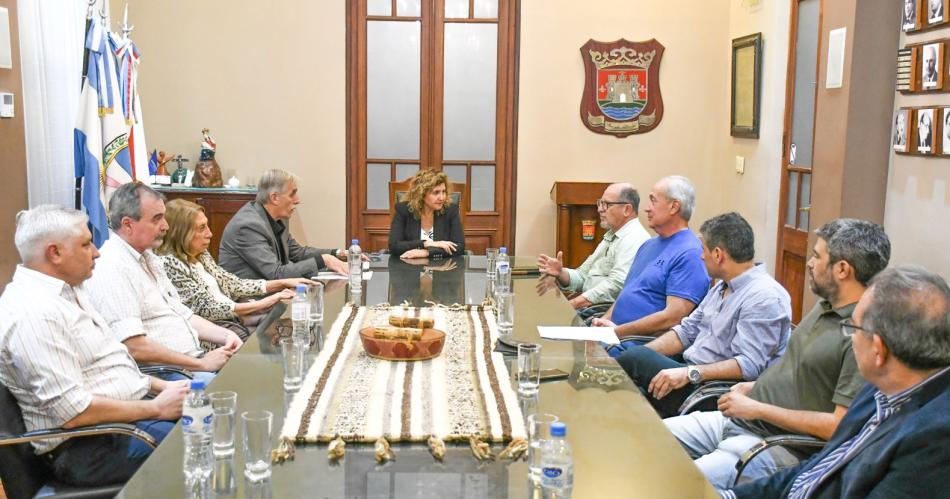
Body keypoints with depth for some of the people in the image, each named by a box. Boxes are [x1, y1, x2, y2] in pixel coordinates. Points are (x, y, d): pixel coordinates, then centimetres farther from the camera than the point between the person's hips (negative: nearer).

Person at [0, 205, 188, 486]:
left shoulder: (66, 291, 12)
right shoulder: (33, 313, -21)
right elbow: (72, 412, -25)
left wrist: (161, 388, 8)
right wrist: (156, 408, -17)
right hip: (89, 447, -10)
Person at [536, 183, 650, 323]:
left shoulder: (635, 239, -11)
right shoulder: (610, 236, 22)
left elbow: (616, 285, -23)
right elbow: (582, 277, 21)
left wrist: (573, 303, -22)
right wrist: (561, 273, -1)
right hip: (588, 306, 9)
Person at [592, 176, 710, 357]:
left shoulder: (690, 254, -10)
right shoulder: (649, 245, 21)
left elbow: (673, 317, -18)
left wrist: (618, 330, -15)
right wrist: (604, 321, 3)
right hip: (616, 335, 9)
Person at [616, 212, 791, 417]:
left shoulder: (764, 297, -15)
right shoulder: (721, 287, 16)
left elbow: (749, 365, -23)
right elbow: (687, 331, 17)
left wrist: (690, 373, -30)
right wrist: (641, 354, 4)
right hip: (690, 374, 9)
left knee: (637, 358, -21)